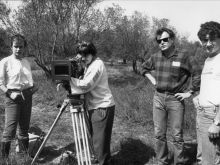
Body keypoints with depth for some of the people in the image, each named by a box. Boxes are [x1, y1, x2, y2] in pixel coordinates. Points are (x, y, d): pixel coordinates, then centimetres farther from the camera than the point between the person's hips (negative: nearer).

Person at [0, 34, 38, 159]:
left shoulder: (26, 62, 11)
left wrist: (33, 87, 1)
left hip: (27, 96, 5)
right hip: (13, 97, -5)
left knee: (25, 127, 13)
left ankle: (25, 153, 25)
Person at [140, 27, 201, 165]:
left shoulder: (183, 56, -9)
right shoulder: (156, 57, 5)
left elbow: (197, 75, -8)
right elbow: (144, 68, 24)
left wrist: (189, 92, -8)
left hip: (176, 99, -4)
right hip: (158, 98, 4)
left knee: (177, 136, 3)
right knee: (159, 134, 11)